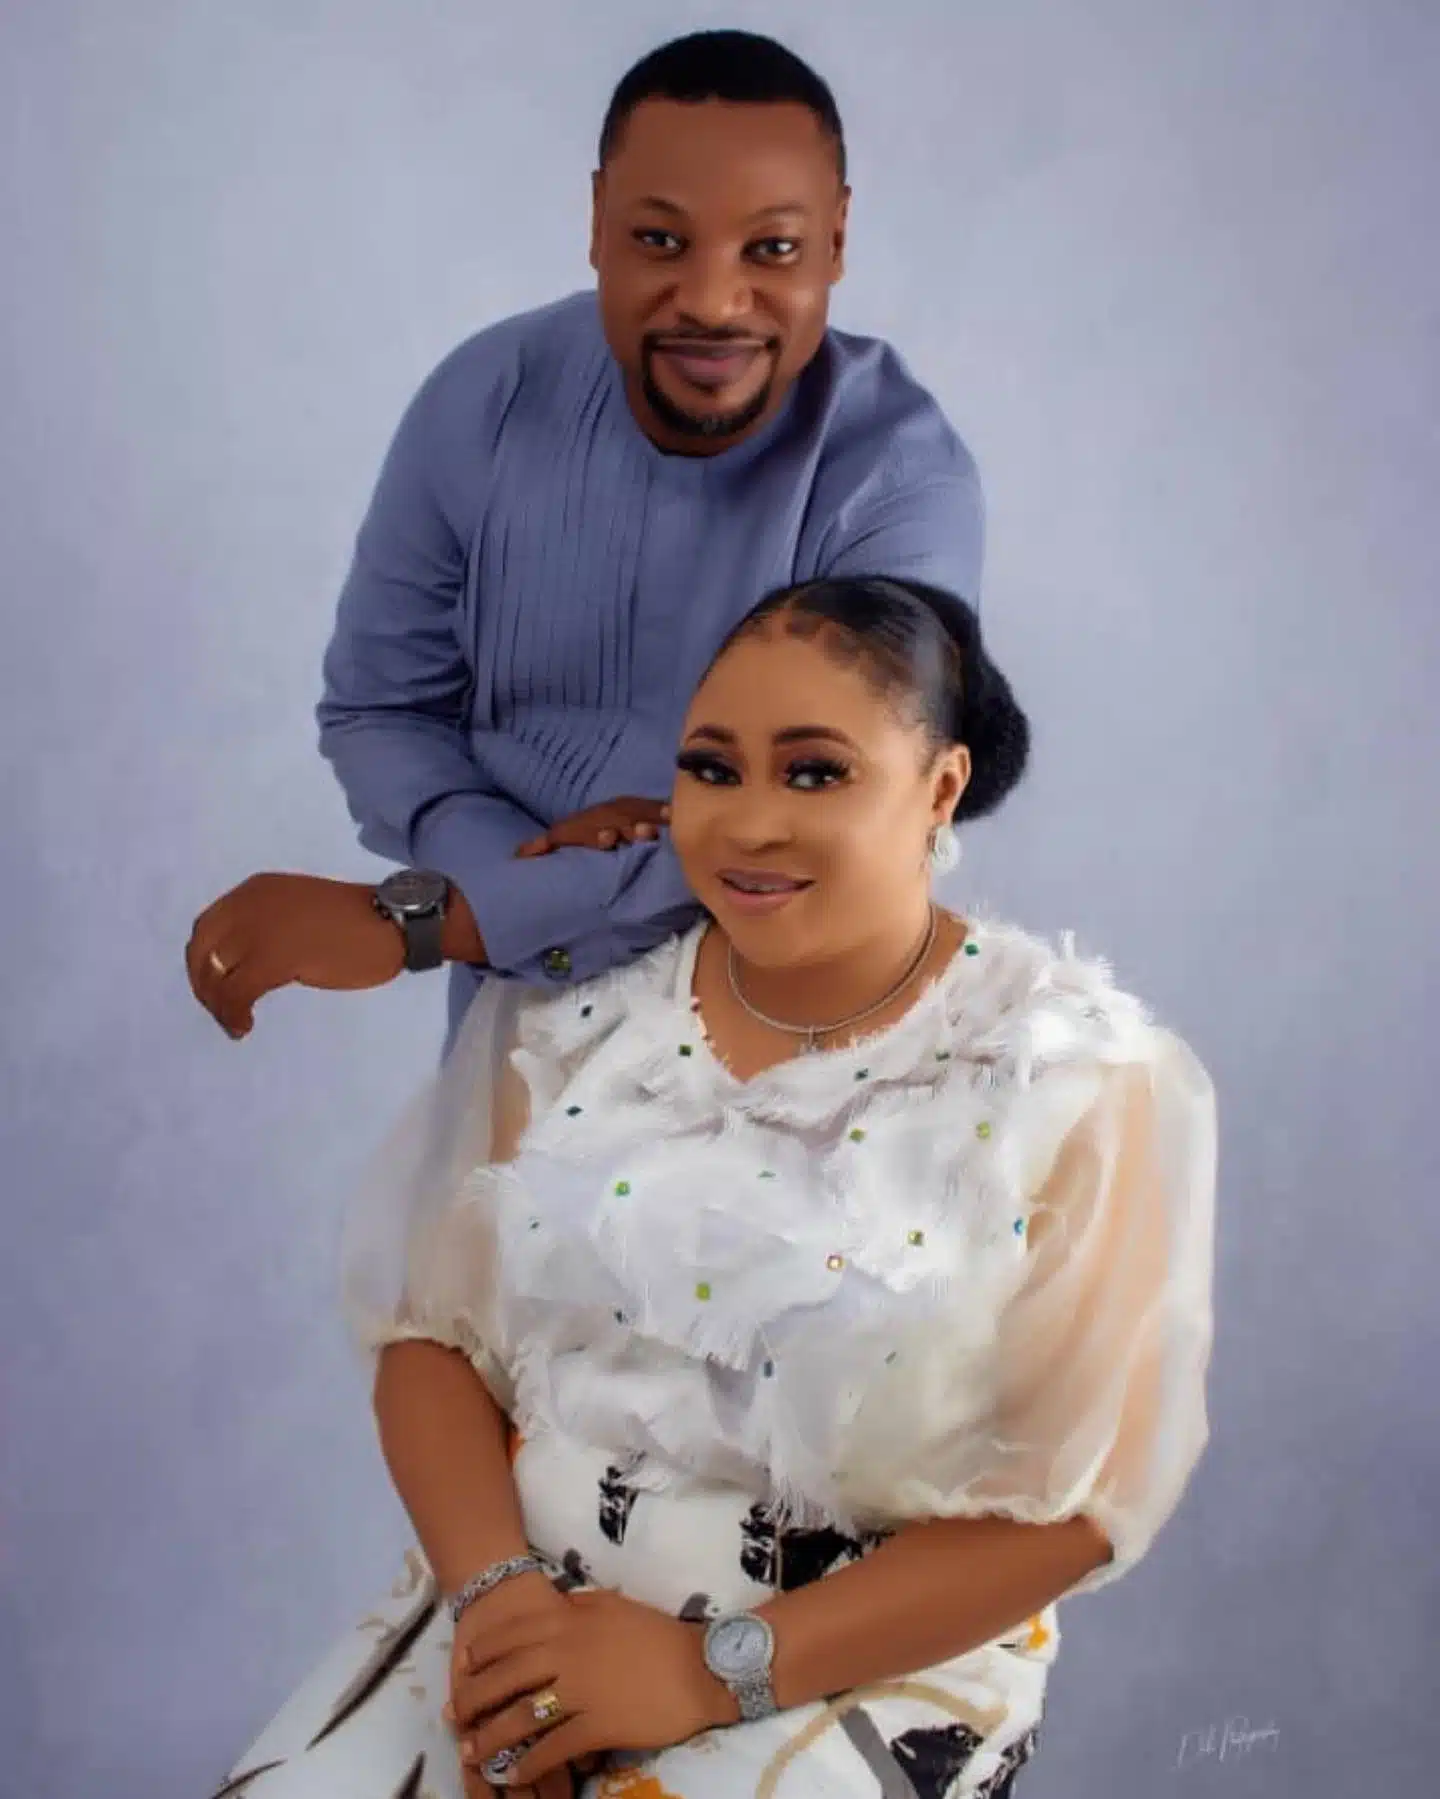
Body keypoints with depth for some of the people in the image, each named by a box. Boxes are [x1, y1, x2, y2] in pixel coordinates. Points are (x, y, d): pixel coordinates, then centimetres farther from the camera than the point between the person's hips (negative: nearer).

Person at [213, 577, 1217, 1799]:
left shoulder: (1081, 1082, -9)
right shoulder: (573, 1011, 2)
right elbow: (432, 1330, 4)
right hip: (525, 1631, 4)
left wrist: (714, 1670, -16)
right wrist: (493, 1590, -13)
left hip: (868, 1673, -3)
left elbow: (1066, 1502, -10)